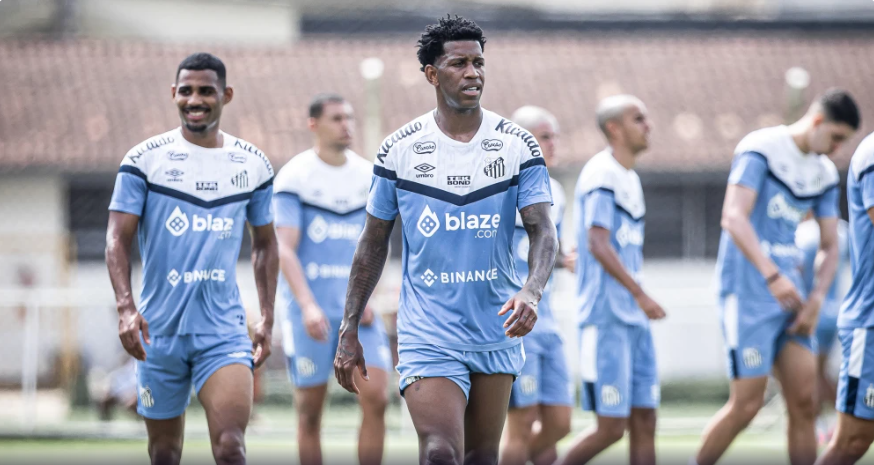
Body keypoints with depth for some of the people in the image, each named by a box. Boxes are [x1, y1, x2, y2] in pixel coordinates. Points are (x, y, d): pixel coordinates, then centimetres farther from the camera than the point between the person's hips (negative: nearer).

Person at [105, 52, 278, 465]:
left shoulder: (252, 165, 5)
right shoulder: (145, 160, -3)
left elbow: (264, 244, 16)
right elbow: (118, 239, -7)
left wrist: (267, 318, 10)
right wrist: (126, 307, -21)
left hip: (224, 329, 0)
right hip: (159, 331, 0)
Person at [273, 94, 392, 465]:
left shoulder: (368, 176, 8)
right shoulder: (294, 177, -5)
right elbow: (284, 249, -12)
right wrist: (308, 306, -23)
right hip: (309, 308, -3)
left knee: (376, 398, -10)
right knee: (310, 411, 1)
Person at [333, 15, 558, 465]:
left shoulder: (518, 145, -1)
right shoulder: (399, 150, -3)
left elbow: (542, 230, -7)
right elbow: (373, 243, 5)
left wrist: (530, 293, -27)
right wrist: (348, 331, 3)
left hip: (497, 334, 2)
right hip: (429, 337, -2)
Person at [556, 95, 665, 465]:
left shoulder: (630, 179, 16)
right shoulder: (601, 175, -11)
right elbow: (597, 244, -21)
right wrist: (640, 295, -26)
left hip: (634, 320, 9)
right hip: (606, 319, -9)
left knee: (644, 421, 3)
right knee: (611, 427, -8)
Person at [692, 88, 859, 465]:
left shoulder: (824, 173, 12)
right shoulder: (760, 149, -10)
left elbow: (829, 245, 15)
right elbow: (734, 217, -21)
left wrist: (816, 300, -1)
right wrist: (772, 276, -30)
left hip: (788, 295, 7)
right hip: (749, 293, -7)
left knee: (804, 400, -1)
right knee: (747, 403, -8)